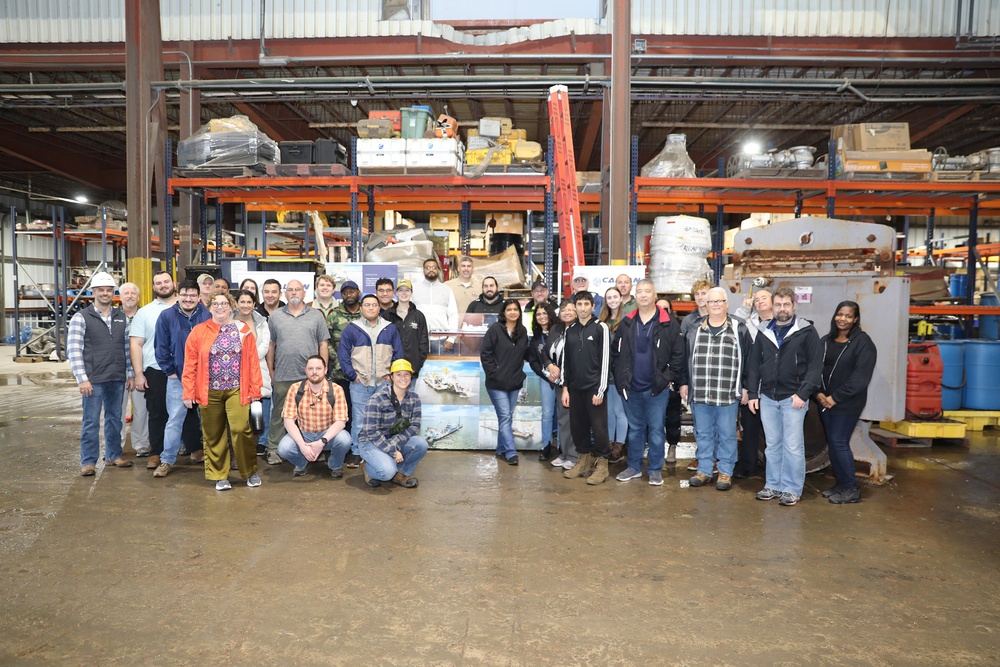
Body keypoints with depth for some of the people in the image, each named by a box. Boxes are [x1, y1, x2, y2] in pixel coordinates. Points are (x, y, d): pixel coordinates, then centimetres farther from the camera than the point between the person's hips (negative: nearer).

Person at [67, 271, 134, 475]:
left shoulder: (122, 318, 9)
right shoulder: (81, 317, -4)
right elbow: (73, 350, -8)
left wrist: (131, 374, 8)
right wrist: (82, 379, -14)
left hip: (117, 379, 4)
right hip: (93, 380, -4)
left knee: (114, 419, 14)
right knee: (91, 422, 1)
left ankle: (114, 455, 26)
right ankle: (88, 462, 11)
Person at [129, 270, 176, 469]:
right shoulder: (144, 313, 7)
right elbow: (135, 345, 4)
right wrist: (138, 374, -4)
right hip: (155, 372, 0)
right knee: (157, 413, 6)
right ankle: (156, 453, 16)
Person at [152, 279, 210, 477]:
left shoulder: (208, 315, -2)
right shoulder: (167, 316, -3)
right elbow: (162, 348, 0)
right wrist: (170, 370, -2)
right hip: (178, 377, -1)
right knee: (175, 418, -3)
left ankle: (199, 450, 29)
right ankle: (167, 460, 4)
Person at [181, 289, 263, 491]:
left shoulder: (244, 330, 5)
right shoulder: (199, 331, 5)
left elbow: (253, 361, 2)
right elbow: (190, 364, 3)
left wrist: (255, 389, -2)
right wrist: (188, 392, -2)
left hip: (237, 390, -1)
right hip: (209, 391, 1)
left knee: (241, 429, -10)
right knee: (214, 435, 8)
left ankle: (250, 471, 9)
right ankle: (219, 476, 21)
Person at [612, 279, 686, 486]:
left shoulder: (669, 324, -5)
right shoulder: (626, 323, 6)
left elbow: (678, 355, -5)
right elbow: (615, 352, 10)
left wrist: (670, 378, -8)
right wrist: (620, 377, 3)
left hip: (657, 388, -3)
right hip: (631, 387, 3)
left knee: (656, 429, 5)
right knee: (635, 428, 14)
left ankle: (655, 469, 18)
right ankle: (634, 467, 26)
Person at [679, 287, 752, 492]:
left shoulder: (739, 329, 0)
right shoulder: (695, 328, 8)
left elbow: (747, 359, 1)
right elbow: (686, 357, 11)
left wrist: (745, 387, -1)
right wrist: (684, 383, 8)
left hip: (728, 394, -2)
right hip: (699, 393, 3)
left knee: (727, 434, 8)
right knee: (703, 434, 12)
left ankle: (725, 472, 20)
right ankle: (704, 470, 24)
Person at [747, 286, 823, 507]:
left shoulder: (806, 331, -3)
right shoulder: (764, 331, 10)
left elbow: (815, 365, -6)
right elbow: (754, 364, 12)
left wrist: (803, 393, -14)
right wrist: (753, 394, 7)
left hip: (793, 398, -4)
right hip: (767, 398, 4)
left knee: (793, 446, -1)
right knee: (772, 445, 11)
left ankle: (792, 489, 11)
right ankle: (773, 485, 22)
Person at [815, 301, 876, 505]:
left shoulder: (862, 342, -8)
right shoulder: (825, 341, 10)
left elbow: (861, 376, -14)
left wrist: (836, 398, -15)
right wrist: (818, 393, -7)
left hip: (848, 403, -6)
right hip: (825, 401, 6)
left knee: (839, 442, -6)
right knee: (832, 443, 9)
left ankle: (852, 489, 7)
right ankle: (840, 484, 21)